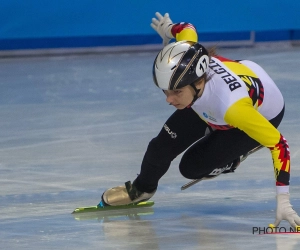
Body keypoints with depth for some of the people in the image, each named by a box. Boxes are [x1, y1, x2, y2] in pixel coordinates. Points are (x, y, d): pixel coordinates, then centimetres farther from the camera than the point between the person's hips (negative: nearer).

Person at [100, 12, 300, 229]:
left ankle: (233, 158, 21)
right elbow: (187, 29, -12)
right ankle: (142, 188, 31)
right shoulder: (186, 58, -35)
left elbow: (278, 144, -39)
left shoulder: (233, 107, -48)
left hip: (261, 114, -5)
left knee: (192, 167, -9)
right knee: (162, 146, 0)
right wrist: (169, 29, 11)